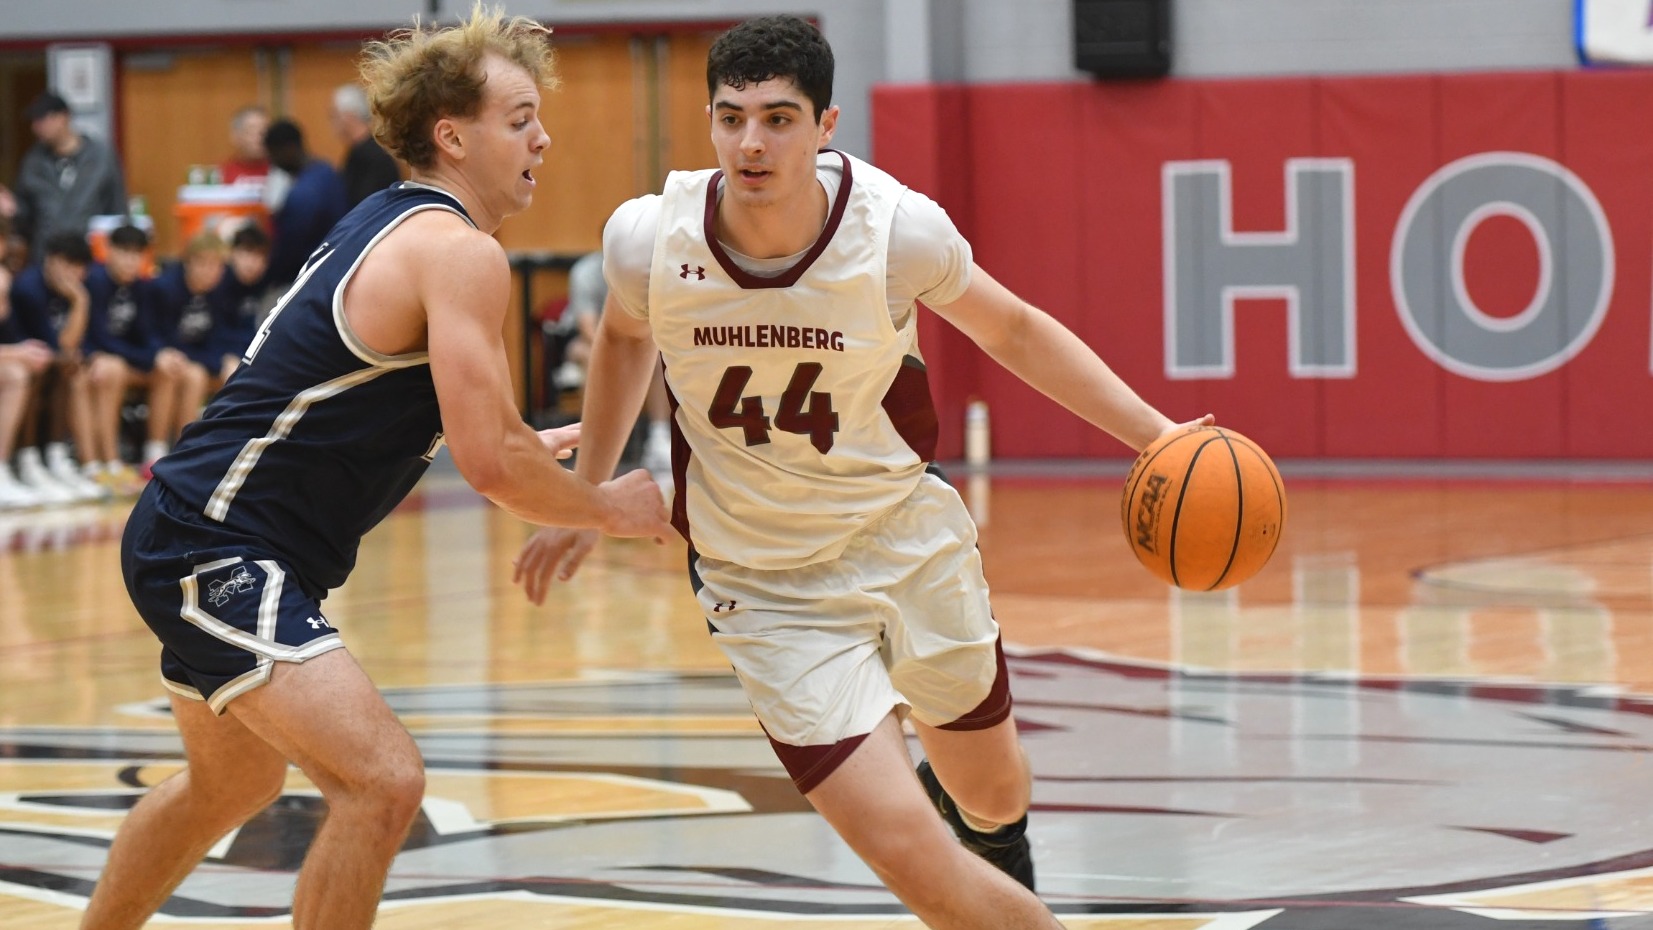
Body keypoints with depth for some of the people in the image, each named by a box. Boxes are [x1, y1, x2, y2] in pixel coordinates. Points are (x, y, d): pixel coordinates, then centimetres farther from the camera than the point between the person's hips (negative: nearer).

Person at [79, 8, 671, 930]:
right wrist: (608, 507, -6)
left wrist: (534, 448, 27)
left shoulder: (390, 225, 13)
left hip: (192, 541, 11)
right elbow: (491, 464, -23)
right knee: (383, 782, -21)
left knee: (231, 785, 30)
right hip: (221, 552, -11)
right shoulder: (460, 252, -17)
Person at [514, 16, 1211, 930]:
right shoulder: (648, 239, -19)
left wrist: (1159, 435, -7)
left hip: (908, 537, 2)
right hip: (770, 590, -1)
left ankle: (952, 788, 61)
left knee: (992, 798, 23)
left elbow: (1014, 332, -1)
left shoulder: (898, 229, -21)